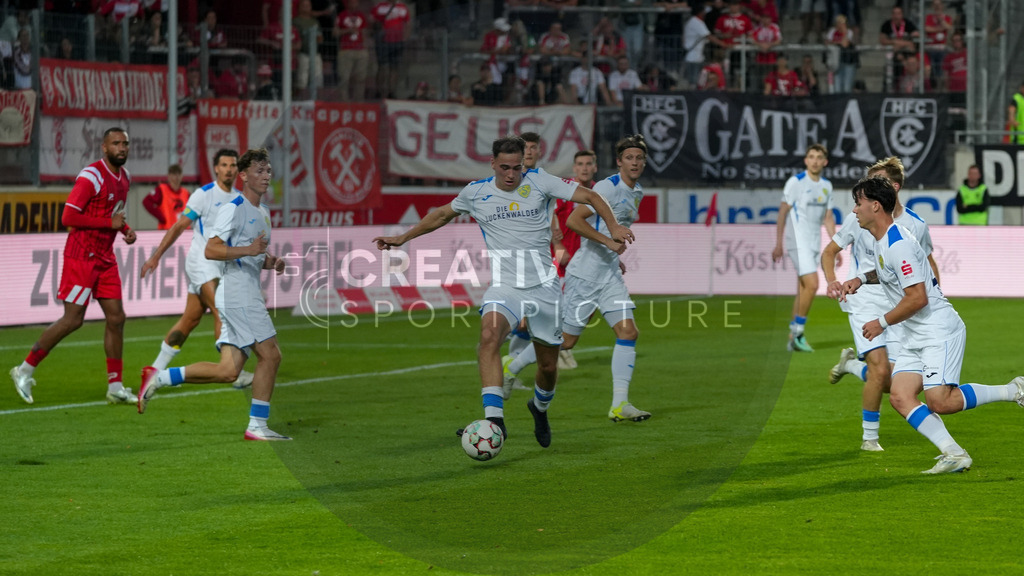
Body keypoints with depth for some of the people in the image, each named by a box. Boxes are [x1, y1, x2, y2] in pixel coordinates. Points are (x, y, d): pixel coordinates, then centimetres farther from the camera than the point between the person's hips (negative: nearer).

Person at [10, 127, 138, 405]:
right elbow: (68, 217, -21)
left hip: (105, 258, 8)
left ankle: (115, 387, 10)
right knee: (73, 320, -8)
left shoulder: (124, 177, 11)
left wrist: (126, 229, 6)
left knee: (116, 318, 4)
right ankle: (25, 370, 4)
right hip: (82, 256, -8)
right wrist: (109, 222, -19)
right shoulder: (91, 177, -17)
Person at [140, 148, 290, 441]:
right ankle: (257, 426, -4)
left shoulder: (263, 212, 21)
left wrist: (271, 262, 11)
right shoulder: (234, 208, -9)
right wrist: (248, 250, -26)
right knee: (270, 355, -10)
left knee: (228, 371, 2)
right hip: (237, 293, -9)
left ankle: (159, 377, 8)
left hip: (248, 295, 9)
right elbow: (211, 250, -16)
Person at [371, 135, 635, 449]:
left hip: (544, 285, 0)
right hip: (504, 285, 0)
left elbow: (590, 196, -2)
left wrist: (613, 226, -18)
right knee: (489, 336, -31)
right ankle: (494, 419, -38)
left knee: (548, 365, 7)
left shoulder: (539, 182, -3)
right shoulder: (476, 193, 3)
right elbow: (442, 214, 23)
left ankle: (540, 408, 43)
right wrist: (403, 238, 25)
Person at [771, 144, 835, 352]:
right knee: (812, 284, -19)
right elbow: (783, 212, -5)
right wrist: (778, 244, -9)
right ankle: (798, 331, -10)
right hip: (798, 241, -7)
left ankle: (793, 339, 10)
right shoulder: (796, 182, -7)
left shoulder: (826, 186, 12)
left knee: (803, 290, 6)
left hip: (814, 244, 7)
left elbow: (828, 218, 18)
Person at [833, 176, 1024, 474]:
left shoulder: (898, 244, -20)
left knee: (939, 401, -18)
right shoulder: (880, 240, 12)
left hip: (940, 330, -10)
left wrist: (882, 323, -12)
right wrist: (861, 279, 17)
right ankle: (955, 455, -9)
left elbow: (917, 298, -23)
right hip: (916, 337, 10)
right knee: (900, 398, -5)